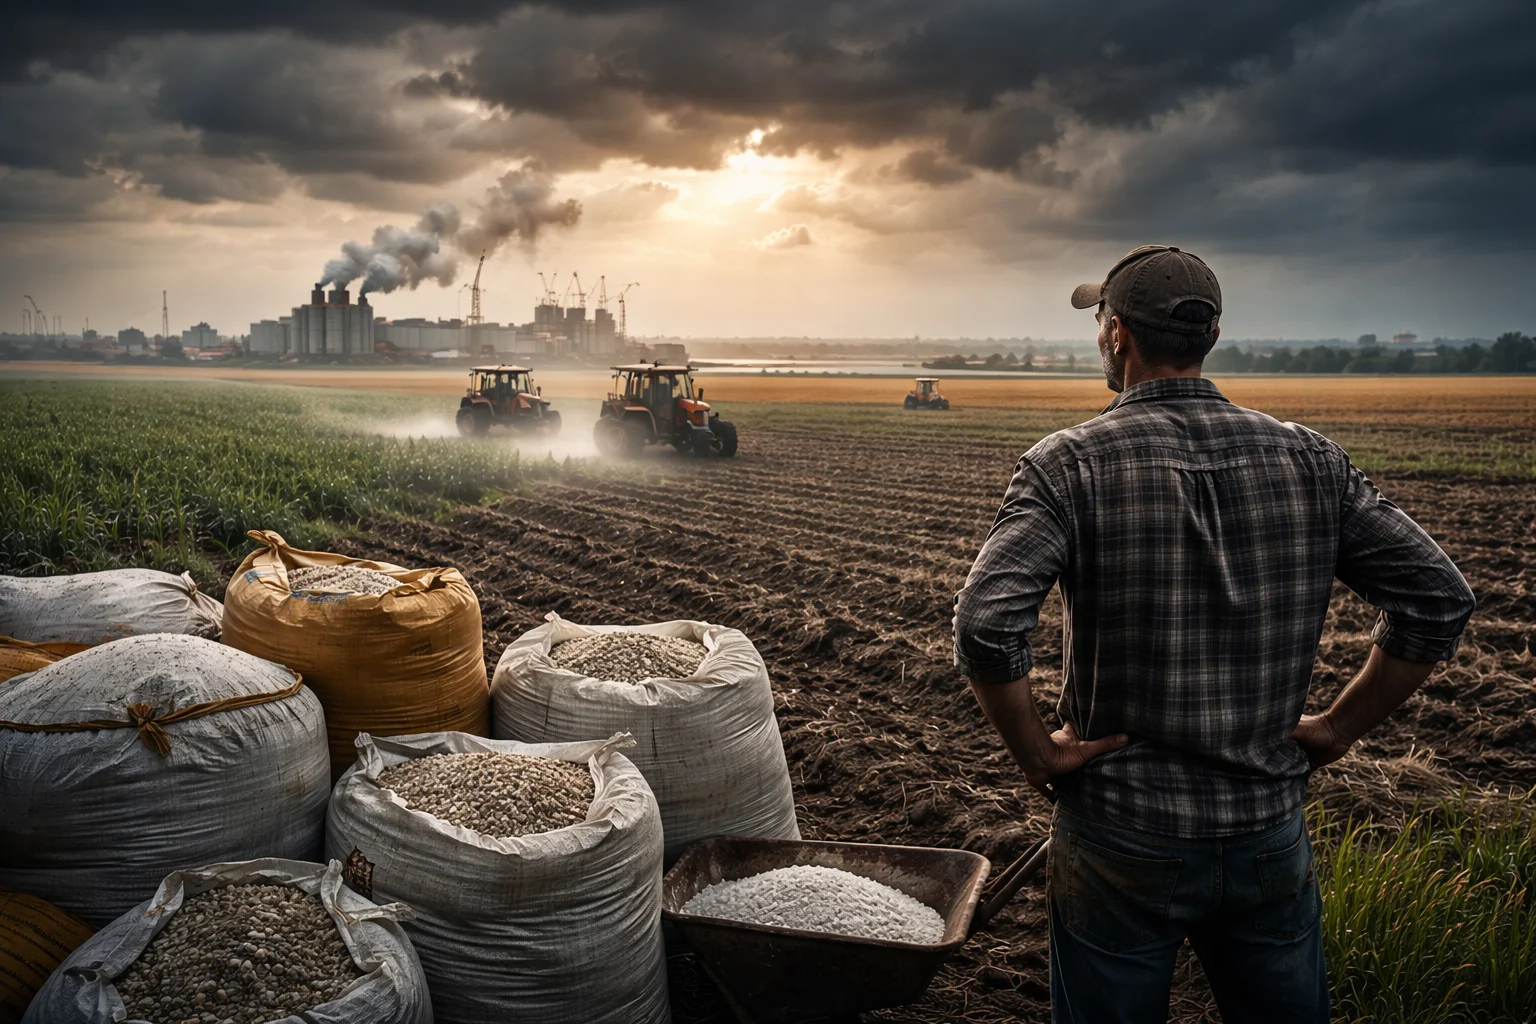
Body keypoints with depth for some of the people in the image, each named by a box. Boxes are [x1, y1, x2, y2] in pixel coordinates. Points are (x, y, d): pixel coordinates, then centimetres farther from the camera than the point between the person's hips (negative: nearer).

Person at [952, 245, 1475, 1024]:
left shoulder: (1069, 464, -13)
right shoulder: (1308, 459, -2)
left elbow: (985, 625, -26)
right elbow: (1439, 597, -2)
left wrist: (1033, 751, -11)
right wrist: (1340, 727, 4)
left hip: (1121, 835, -3)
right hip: (1270, 831, 4)